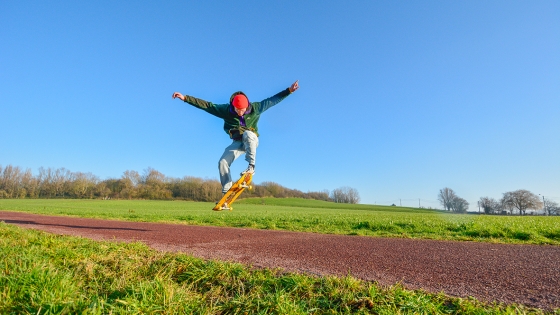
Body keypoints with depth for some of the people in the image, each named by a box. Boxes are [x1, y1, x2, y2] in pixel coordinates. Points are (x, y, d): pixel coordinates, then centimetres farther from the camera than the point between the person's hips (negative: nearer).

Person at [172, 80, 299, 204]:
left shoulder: (255, 108, -15)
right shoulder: (226, 109, -13)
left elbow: (273, 99, -12)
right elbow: (206, 105, -14)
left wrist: (289, 90, -17)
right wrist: (185, 98, -19)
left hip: (251, 140, -2)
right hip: (237, 142, 2)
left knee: (247, 133, -38)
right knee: (223, 162, -16)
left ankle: (251, 166, -30)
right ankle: (226, 192, -9)